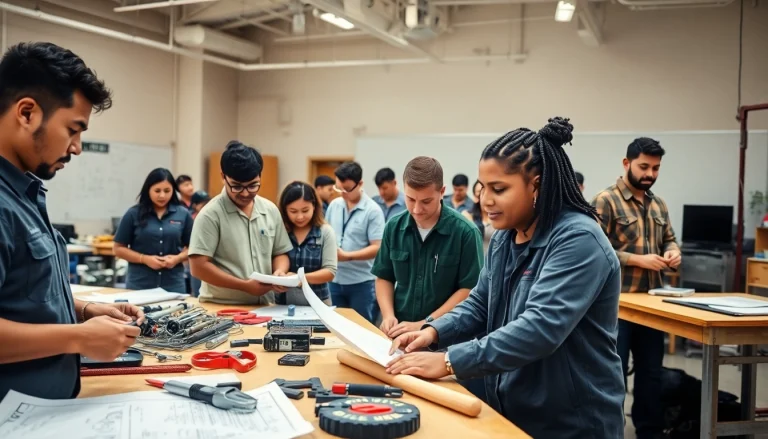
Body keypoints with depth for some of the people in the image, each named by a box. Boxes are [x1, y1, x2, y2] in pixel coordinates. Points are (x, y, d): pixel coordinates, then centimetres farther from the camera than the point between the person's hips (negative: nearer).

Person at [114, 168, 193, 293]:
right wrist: (145, 259, -11)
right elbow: (119, 249, 2)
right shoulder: (134, 214, -1)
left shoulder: (183, 214, 2)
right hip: (139, 284, -1)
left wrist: (178, 258, -11)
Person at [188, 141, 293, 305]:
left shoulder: (271, 210, 8)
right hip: (221, 308, -4)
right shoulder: (211, 214, -6)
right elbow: (199, 267, -10)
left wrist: (280, 271, -5)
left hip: (264, 305, 4)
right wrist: (245, 286, -14)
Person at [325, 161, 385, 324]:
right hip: (335, 280, 5)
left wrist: (347, 256, -23)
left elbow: (377, 248, -15)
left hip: (362, 282, -5)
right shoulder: (334, 205, 6)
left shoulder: (373, 210, -10)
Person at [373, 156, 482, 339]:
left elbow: (468, 290, -7)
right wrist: (388, 316, -2)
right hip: (399, 331, 2)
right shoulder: (394, 228, 4)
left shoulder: (465, 232, -9)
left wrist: (425, 325, -11)